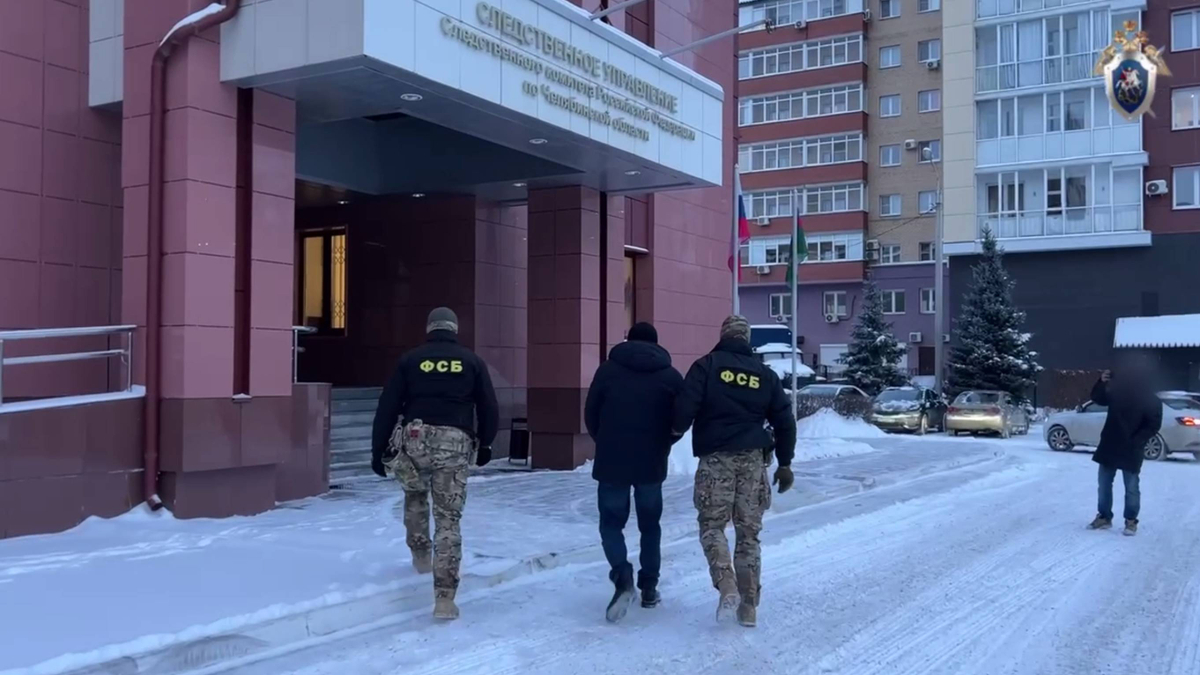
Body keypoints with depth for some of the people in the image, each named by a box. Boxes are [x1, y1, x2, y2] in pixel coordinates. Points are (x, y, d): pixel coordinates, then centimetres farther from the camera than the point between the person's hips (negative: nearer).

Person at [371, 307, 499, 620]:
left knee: (415, 494, 33)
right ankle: (445, 598, -1)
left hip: (415, 439, 1)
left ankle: (421, 554, 35)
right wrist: (484, 445, 24)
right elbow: (489, 409, 10)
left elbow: (387, 408, 5)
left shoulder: (410, 360, 9)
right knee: (449, 519, 2)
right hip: (455, 444, -1)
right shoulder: (472, 361, 10)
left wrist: (378, 450, 9)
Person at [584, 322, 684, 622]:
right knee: (650, 525, 16)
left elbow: (590, 415, 2)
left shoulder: (608, 369, -1)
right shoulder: (671, 376, 2)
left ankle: (622, 577, -14)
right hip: (652, 464, 2)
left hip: (611, 462, -1)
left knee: (611, 522, 8)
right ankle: (649, 587, 18)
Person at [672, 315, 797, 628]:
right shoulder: (765, 374, 10)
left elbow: (685, 407, -11)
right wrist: (785, 462, 20)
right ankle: (749, 605, 9)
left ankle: (726, 584, -16)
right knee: (749, 532, 9)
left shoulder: (707, 365, -2)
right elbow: (785, 421, 11)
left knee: (712, 525, 7)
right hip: (753, 459, 3)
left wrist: (678, 428, 11)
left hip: (716, 458, -3)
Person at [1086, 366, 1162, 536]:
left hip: (1131, 451, -5)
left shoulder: (1151, 402, -13)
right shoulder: (1116, 391, -1)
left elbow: (1153, 426, -12)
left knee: (1131, 488, 2)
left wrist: (1135, 442, -22)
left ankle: (1131, 521, 15)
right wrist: (1101, 383, -6)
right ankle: (1104, 517, 22)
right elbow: (1097, 398, 13)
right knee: (1104, 484, 10)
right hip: (1109, 447, 5)